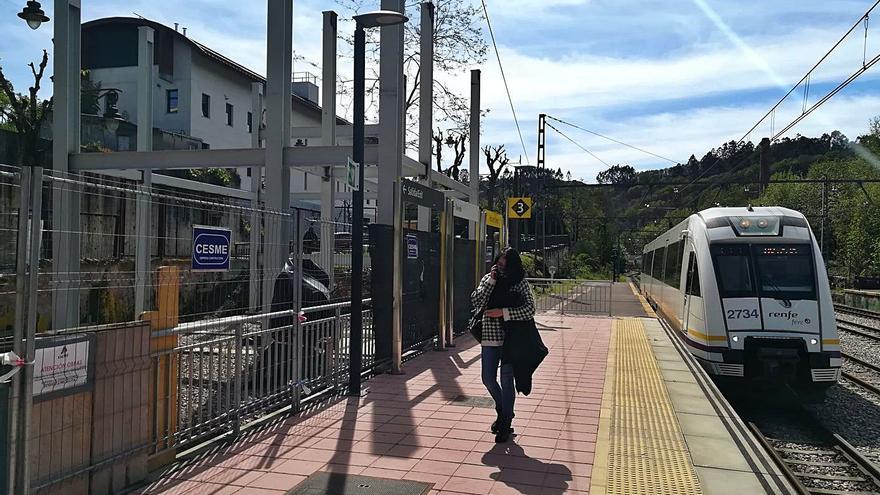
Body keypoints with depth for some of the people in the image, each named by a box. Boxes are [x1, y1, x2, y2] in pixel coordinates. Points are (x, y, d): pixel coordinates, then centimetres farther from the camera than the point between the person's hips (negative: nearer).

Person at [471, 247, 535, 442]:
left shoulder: (520, 283, -3)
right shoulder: (488, 279, 5)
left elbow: (530, 310, -10)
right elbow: (476, 302, -7)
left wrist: (504, 312, -16)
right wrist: (491, 282, -14)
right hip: (490, 337, 4)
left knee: (506, 380, 0)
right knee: (488, 379, 8)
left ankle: (506, 423, 14)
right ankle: (502, 410, 35)